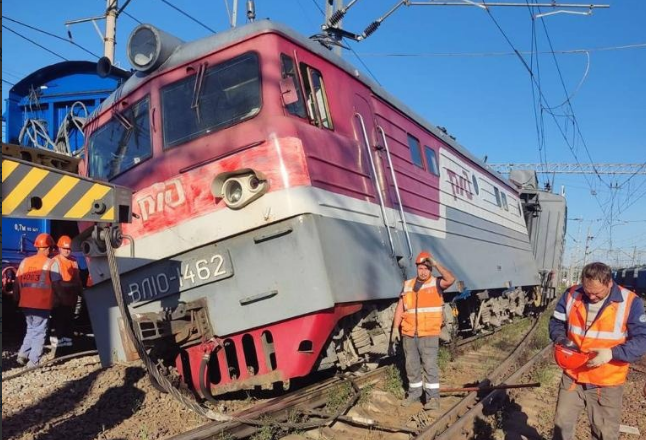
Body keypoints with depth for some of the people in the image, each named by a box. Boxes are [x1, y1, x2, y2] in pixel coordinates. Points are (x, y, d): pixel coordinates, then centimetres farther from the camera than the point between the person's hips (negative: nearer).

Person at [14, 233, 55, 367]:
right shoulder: (50, 263, -8)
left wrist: (17, 300, 19)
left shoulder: (25, 261, 6)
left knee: (31, 329, 23)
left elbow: (17, 283, 8)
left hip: (25, 303, 5)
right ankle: (33, 361, 4)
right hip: (42, 304, -5)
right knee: (39, 332, 5)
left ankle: (22, 354, 14)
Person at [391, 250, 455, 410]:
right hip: (409, 333, 4)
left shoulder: (436, 283, -2)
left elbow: (451, 279, -23)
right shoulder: (408, 285, 9)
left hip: (429, 333, -4)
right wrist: (395, 327, 5)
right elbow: (400, 308, 11)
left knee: (430, 364, -5)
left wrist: (436, 264, -18)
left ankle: (433, 397, 4)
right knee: (411, 365, 13)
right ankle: (414, 393, 27)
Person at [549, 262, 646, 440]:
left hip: (607, 383, -2)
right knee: (562, 423, 16)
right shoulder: (571, 295, -6)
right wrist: (563, 341, -14)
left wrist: (612, 353, -28)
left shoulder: (630, 302, -14)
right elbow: (556, 323, 7)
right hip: (572, 377, 2)